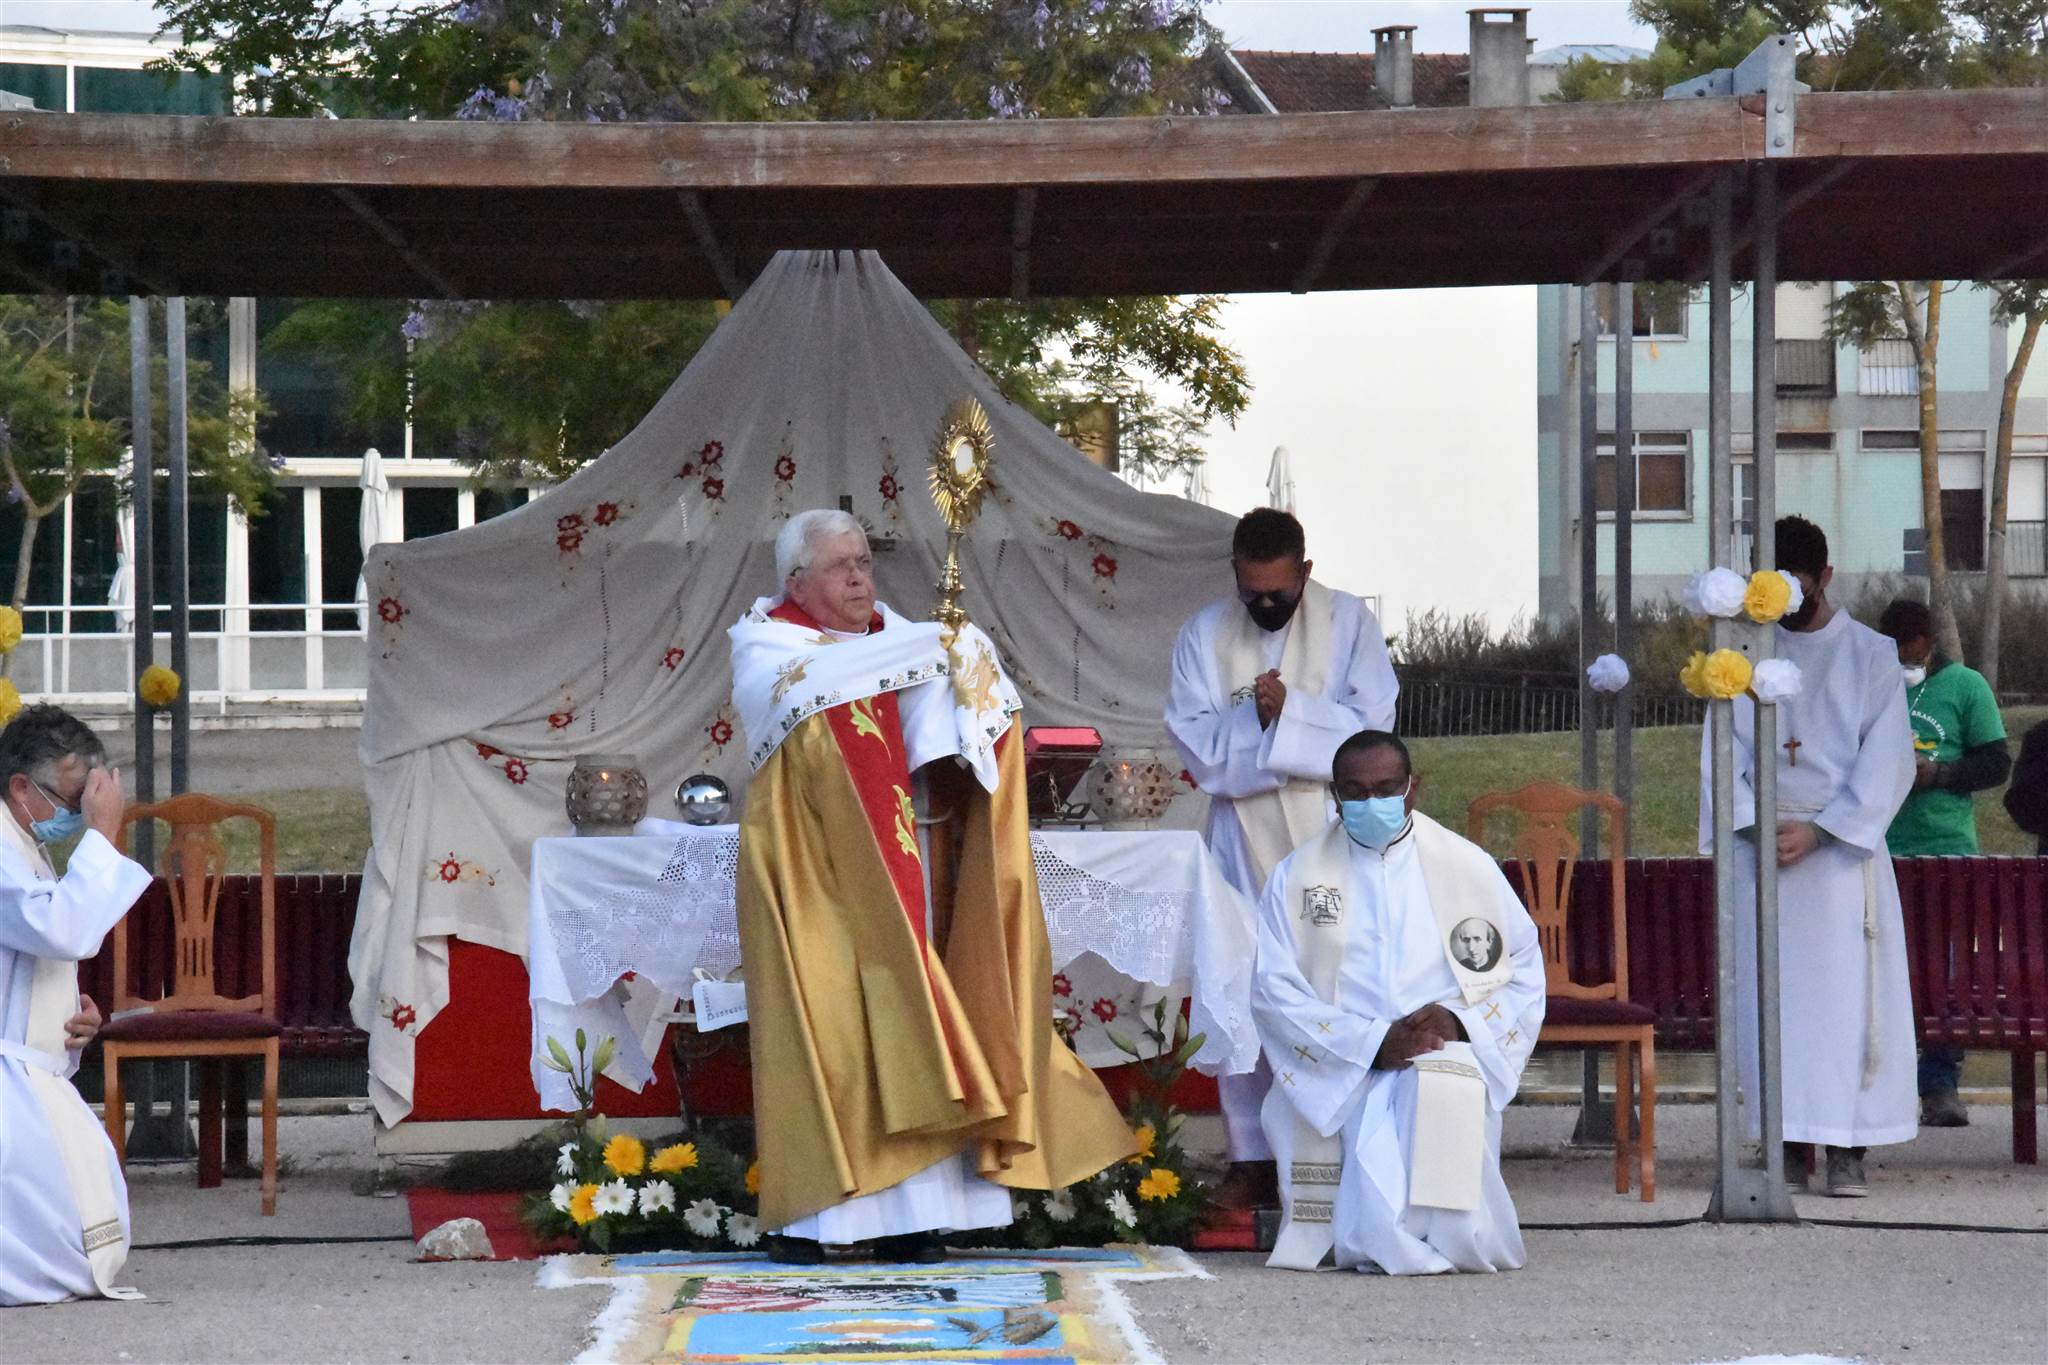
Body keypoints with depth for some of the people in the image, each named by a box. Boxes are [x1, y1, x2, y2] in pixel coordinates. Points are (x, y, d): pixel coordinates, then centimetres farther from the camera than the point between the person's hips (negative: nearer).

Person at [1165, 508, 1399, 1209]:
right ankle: (1252, 1159, 7)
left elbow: (1373, 724, -8)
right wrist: (1263, 718, -18)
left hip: (1331, 835, -2)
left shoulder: (1348, 622, 0)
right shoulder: (1203, 636, 4)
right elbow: (1195, 744, -3)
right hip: (1243, 838, 2)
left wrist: (1290, 709, -18)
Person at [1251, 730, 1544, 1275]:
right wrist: (1374, 1042, -13)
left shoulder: (1469, 867, 12)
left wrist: (1460, 1022, -8)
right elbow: (1274, 992, -1)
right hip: (1344, 1077, -1)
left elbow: (1525, 971, 13)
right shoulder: (1297, 876, 8)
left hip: (1448, 1059, 1)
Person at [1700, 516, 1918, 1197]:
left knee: (1847, 992, -7)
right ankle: (1790, 1143, 3)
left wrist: (1818, 830, -12)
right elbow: (1721, 755, 6)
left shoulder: (1871, 655, 4)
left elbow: (1887, 759, -2)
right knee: (1771, 993, -1)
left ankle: (1846, 1150, -6)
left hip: (1843, 848, -2)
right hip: (1762, 847, 2)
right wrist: (1754, 826, -11)